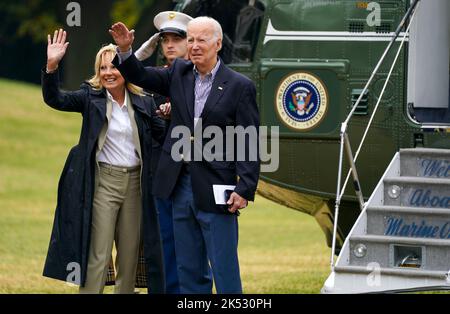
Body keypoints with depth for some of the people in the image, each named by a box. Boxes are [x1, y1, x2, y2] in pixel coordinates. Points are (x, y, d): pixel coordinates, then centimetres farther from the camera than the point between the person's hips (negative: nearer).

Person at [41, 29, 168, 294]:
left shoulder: (143, 103, 6)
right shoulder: (91, 97, -1)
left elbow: (164, 135, 7)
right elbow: (54, 99, -13)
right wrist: (52, 66, -28)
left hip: (135, 182, 3)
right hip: (103, 181, -3)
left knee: (130, 255, 10)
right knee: (98, 257, -7)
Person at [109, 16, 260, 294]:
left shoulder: (240, 86, -6)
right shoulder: (179, 73, 9)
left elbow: (250, 143, -8)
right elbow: (140, 76, 14)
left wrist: (245, 190, -14)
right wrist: (125, 50, -7)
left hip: (215, 189, -5)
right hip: (181, 185, 5)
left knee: (225, 271, -3)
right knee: (189, 271, 12)